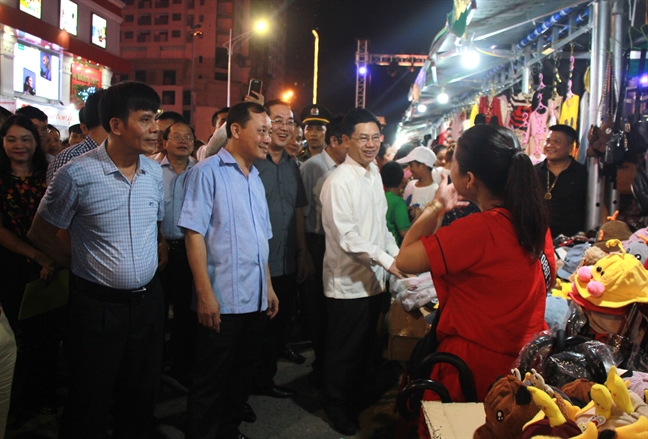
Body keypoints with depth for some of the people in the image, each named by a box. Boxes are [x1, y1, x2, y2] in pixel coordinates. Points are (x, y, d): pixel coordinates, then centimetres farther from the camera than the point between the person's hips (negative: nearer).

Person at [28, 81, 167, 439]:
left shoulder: (154, 172, 1)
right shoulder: (76, 175, -14)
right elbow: (40, 234, -1)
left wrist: (159, 255, 8)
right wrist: (71, 262, 4)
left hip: (148, 299, 5)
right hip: (97, 305, -4)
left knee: (143, 395, 18)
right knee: (90, 402, 10)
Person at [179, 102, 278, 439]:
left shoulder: (255, 177, 14)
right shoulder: (208, 171, -8)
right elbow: (194, 234, -14)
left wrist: (268, 286, 16)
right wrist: (205, 294, -19)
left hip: (255, 300, 7)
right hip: (222, 301, -7)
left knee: (242, 376, 19)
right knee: (210, 383, 6)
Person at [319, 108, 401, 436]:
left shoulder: (374, 173, 10)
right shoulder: (339, 182, -17)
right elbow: (346, 237, -21)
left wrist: (397, 254, 8)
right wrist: (385, 260, -21)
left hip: (374, 279, 8)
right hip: (348, 282, -8)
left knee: (364, 347, 21)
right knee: (344, 350, 8)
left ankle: (355, 400, 41)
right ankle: (337, 408, 29)